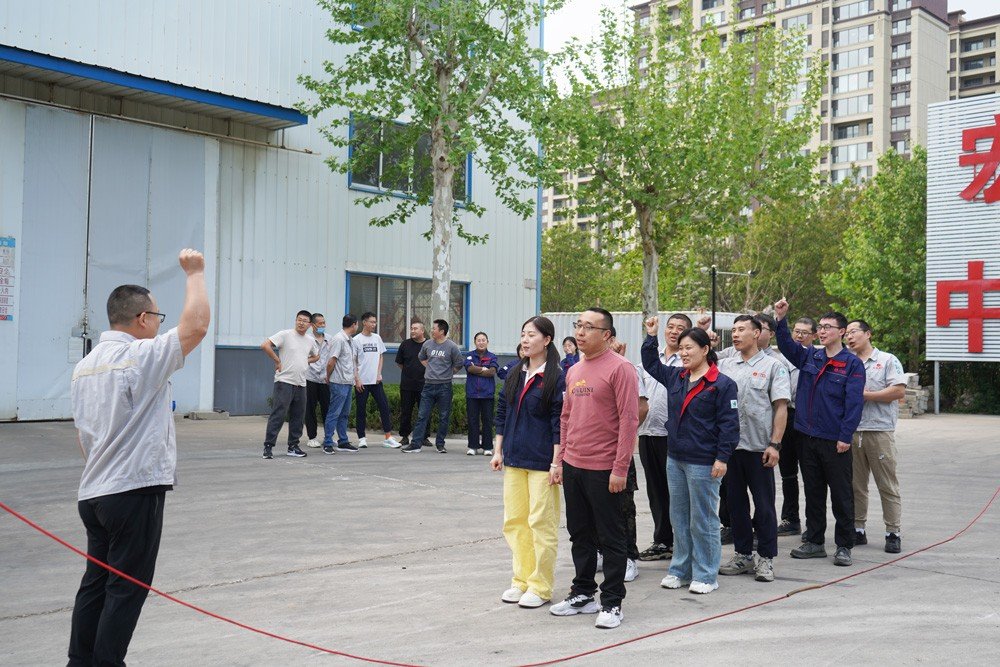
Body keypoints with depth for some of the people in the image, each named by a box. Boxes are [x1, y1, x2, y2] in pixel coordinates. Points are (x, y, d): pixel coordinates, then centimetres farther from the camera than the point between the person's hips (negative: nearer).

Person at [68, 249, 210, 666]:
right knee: (126, 588, 0)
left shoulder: (85, 365, 13)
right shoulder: (140, 356, -14)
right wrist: (194, 273, -7)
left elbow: (82, 435, 19)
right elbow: (196, 324, -20)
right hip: (135, 491, -9)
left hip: (93, 492, 9)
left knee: (96, 583, 15)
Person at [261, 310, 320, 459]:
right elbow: (265, 345, -15)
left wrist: (306, 361, 11)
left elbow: (316, 356, 30)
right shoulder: (285, 334, -7)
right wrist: (277, 360, -12)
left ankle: (293, 446, 20)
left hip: (301, 384, 6)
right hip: (284, 381, -6)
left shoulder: (311, 341, 12)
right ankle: (268, 446, -4)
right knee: (278, 415, -9)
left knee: (298, 417, 10)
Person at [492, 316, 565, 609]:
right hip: (514, 459, 7)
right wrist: (498, 451, 11)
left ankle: (540, 587, 9)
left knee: (541, 523, 0)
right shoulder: (515, 374, 10)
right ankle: (522, 580, 22)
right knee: (514, 521, 10)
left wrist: (556, 463, -14)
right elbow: (503, 412, 15)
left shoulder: (556, 378, -10)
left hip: (542, 462, -7)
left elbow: (560, 423, -12)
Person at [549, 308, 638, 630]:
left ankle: (612, 603, 12)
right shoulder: (574, 371, 12)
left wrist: (620, 469, -18)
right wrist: (560, 461, 13)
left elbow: (628, 420, -15)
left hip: (604, 470, -7)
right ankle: (582, 594, 28)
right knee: (580, 535, 16)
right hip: (572, 467, 8)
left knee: (610, 539, 3)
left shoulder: (619, 368, -11)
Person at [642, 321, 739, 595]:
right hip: (675, 459, 7)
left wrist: (722, 457, -16)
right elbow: (651, 364, 25)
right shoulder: (674, 377, 8)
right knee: (679, 518, 14)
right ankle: (680, 570, 25)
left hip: (703, 463, -7)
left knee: (703, 520, 2)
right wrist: (651, 337, 16)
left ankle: (705, 575, 13)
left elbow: (729, 423, -12)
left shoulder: (722, 384, -11)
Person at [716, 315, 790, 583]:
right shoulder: (725, 365, 11)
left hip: (759, 447, -4)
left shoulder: (773, 366, -1)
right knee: (736, 501, 11)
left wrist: (775, 444, -13)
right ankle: (743, 554, 22)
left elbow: (781, 407, -6)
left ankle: (765, 558, 12)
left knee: (764, 504, 3)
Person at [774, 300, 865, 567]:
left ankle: (844, 546, 12)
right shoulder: (809, 357, 10)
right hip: (808, 437, 5)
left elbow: (854, 402, -11)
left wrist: (845, 436, -16)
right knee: (813, 492, 13)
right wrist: (781, 319, -11)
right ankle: (814, 542, 22)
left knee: (841, 495, 3)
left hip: (835, 441, -5)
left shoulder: (852, 364, -6)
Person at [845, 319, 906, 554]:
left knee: (888, 485, -1)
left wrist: (865, 394, -10)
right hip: (851, 431, 5)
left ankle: (893, 533, 5)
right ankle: (858, 530, 17)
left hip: (879, 431, -4)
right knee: (855, 484, 9)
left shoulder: (888, 360, 3)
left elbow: (899, 391, -9)